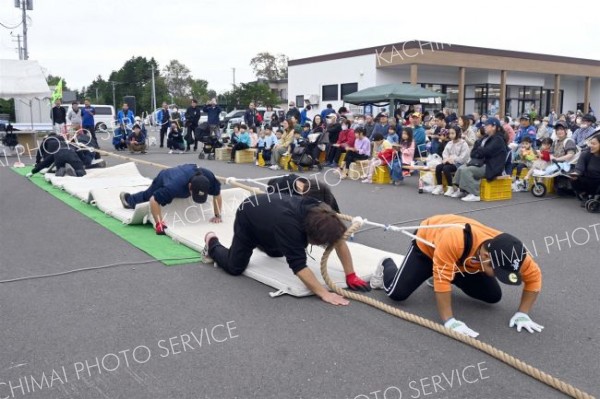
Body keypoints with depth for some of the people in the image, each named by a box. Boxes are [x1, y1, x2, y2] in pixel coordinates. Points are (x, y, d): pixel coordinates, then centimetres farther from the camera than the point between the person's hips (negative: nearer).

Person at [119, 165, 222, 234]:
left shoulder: (209, 177, -44)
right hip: (164, 177, -3)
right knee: (147, 195, 28)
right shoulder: (175, 186, -53)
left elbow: (217, 195, -28)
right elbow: (154, 200, -45)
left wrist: (218, 216, -32)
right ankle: (127, 198, 60)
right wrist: (159, 223, -49)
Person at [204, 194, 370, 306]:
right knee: (235, 267, -5)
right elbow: (299, 266, -47)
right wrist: (324, 294, -49)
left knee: (277, 252, 24)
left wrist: (350, 275, -22)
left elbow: (338, 239, -20)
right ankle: (212, 243, 21)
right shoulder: (289, 226, -46)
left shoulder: (318, 212, -27)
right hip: (248, 218, -7)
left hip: (266, 211, 7)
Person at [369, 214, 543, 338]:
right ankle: (386, 266, 20)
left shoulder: (507, 251, -33)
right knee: (398, 292, -16)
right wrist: (449, 321, -41)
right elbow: (442, 280, -44)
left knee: (493, 296, -2)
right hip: (428, 243, -4)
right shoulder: (454, 240, -49)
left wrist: (522, 314, -21)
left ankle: (458, 278, 26)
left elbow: (534, 277, -17)